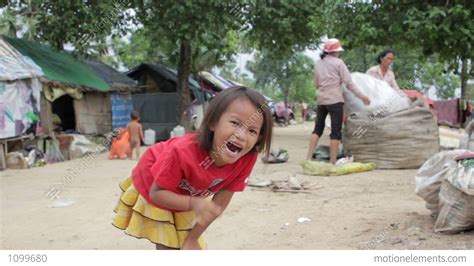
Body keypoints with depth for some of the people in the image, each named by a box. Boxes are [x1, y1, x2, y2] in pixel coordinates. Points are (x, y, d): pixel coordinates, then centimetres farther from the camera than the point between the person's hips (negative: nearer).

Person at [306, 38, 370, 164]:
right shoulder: (338, 63, -5)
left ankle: (309, 158, 9)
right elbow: (348, 82, -7)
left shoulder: (318, 64, 12)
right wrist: (361, 96, -3)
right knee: (336, 131, 0)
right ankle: (333, 161, 0)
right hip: (335, 100, -5)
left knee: (318, 128, 14)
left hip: (321, 100, 6)